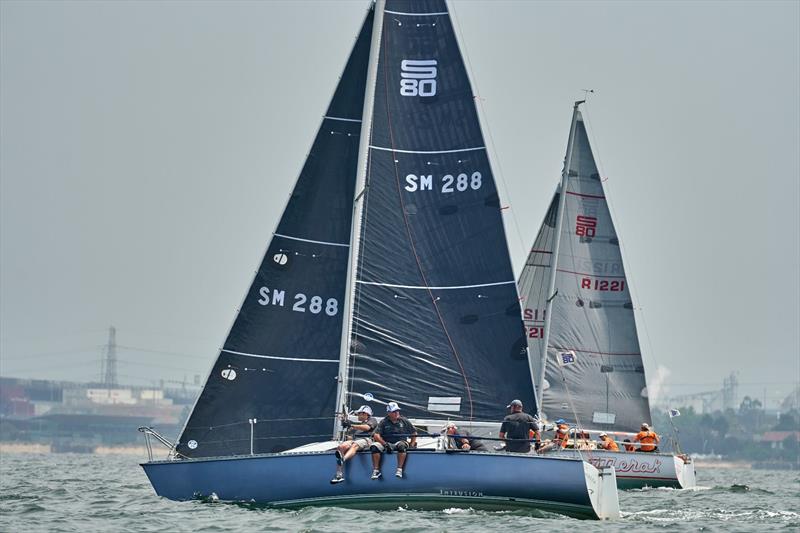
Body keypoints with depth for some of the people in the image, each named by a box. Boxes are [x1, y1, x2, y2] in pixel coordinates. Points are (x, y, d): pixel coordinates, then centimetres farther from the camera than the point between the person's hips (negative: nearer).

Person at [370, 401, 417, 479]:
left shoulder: (404, 421, 7)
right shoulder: (384, 422, 4)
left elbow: (414, 433, 15)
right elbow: (376, 435, -5)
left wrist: (412, 445, 4)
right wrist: (385, 444, -18)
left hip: (400, 442, -1)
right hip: (386, 443, 1)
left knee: (401, 446, -38)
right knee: (375, 446, -28)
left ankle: (399, 469, -36)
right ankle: (376, 470, -23)